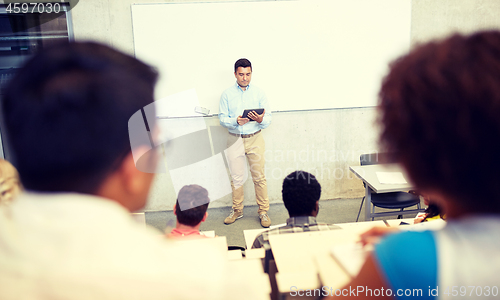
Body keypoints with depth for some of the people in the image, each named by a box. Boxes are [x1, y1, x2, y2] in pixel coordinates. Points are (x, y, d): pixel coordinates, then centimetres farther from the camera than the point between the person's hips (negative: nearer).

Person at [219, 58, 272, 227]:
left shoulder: (259, 93, 3)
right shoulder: (227, 94, 3)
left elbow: (268, 119, -1)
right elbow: (222, 118, -1)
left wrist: (261, 120, -24)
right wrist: (236, 121, -21)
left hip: (255, 138, 0)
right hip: (235, 139, 1)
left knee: (259, 177, 1)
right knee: (236, 177, 7)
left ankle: (263, 211, 13)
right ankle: (237, 210, 22)